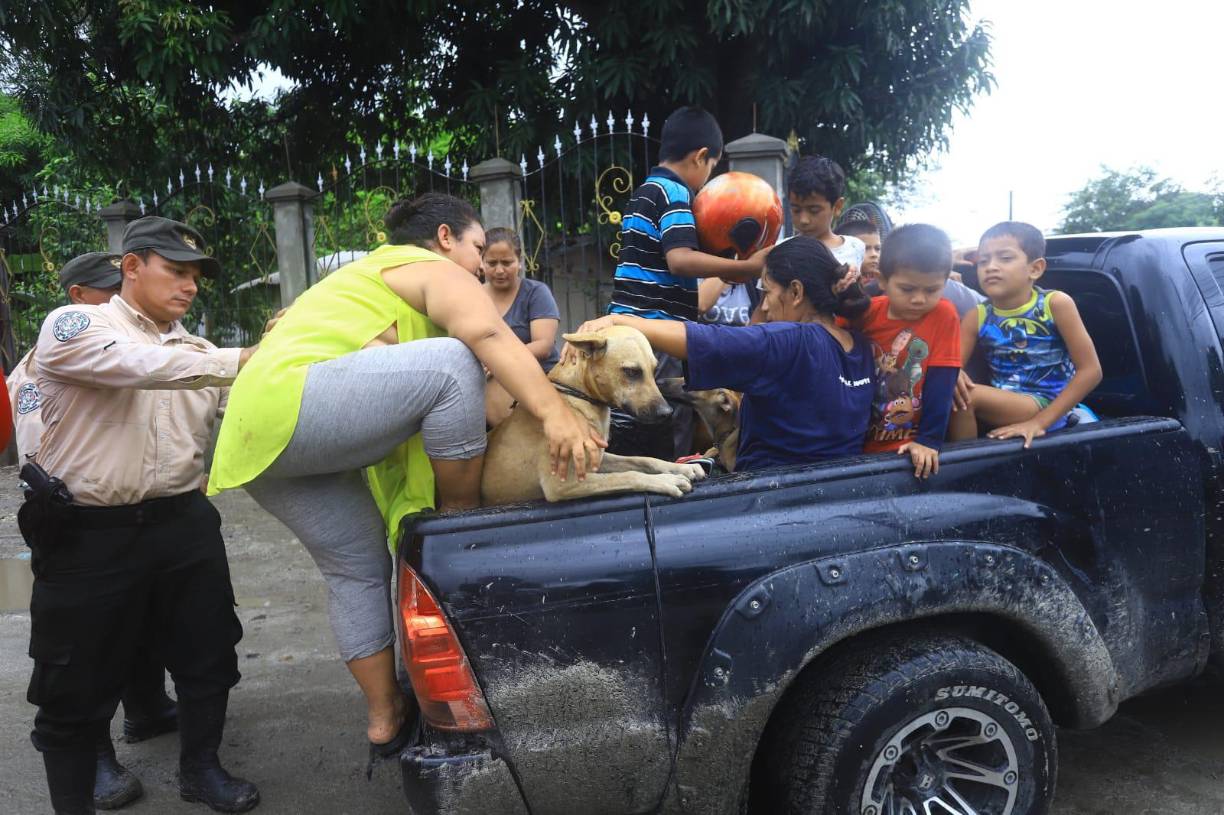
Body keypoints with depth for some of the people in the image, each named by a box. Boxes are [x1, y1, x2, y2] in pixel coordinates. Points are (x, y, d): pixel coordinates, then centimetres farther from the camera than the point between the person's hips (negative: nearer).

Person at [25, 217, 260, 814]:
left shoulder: (199, 353, 15)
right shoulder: (72, 325, -5)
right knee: (78, 689, 7)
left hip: (183, 524, 6)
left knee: (208, 658, 14)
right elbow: (144, 365, -24)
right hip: (88, 535, -5)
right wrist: (245, 359, -29)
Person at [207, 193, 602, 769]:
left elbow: (383, 379, 30)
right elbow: (488, 335, -17)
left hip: (252, 439, 10)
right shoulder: (434, 268, 4)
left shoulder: (371, 277, 33)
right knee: (452, 360, -16)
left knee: (358, 566, 16)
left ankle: (385, 718, 21)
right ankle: (462, 525, -6)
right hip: (292, 403, -10)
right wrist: (555, 412, -27)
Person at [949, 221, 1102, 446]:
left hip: (1048, 409, -4)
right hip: (1002, 407, 5)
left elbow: (1090, 371, -10)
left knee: (966, 397, -27)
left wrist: (1039, 421, -17)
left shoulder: (1055, 304, -9)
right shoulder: (977, 318, 1)